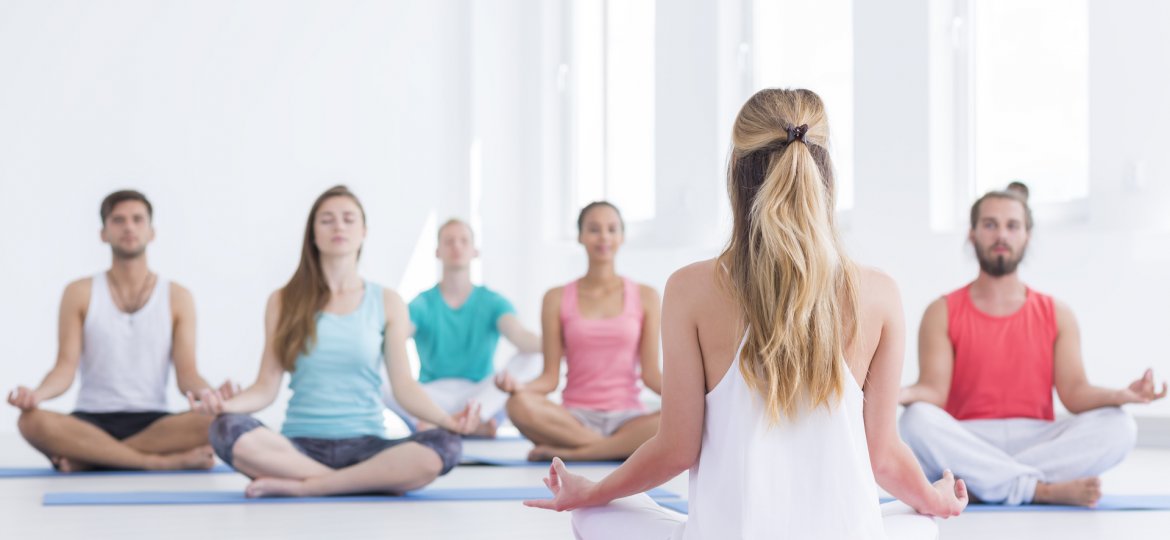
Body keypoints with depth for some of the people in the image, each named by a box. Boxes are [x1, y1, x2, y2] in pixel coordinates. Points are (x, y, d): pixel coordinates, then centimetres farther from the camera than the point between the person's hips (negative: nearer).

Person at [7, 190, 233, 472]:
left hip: (153, 423, 1)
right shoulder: (80, 293, 7)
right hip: (92, 421, 0)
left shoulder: (177, 297, 8)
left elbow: (186, 374, 0)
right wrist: (36, 394, -25)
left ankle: (87, 456, -25)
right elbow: (66, 367, -2)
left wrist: (212, 395, -24)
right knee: (33, 422, -34)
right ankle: (166, 462, -30)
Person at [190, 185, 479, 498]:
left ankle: (300, 485, -22)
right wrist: (226, 404, -17)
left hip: (365, 446, 1)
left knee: (444, 448, -31)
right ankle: (369, 481, -24)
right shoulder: (284, 302, 8)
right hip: (300, 446, 0)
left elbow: (404, 385, 4)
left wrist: (447, 419, -15)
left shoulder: (387, 304, 9)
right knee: (227, 430, -32)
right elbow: (267, 387, 4)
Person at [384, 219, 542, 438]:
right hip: (431, 400, 0)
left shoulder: (492, 303, 6)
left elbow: (519, 336, -13)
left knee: (532, 359, -23)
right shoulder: (421, 305, 5)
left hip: (483, 397, 1)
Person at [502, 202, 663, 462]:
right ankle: (622, 447, -24)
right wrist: (520, 387, -19)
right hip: (575, 418, -1)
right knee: (520, 406, -33)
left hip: (627, 417, 1)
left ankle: (569, 452, -23)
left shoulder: (644, 297, 8)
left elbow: (650, 373, 4)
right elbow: (551, 377, 3)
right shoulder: (557, 299, 7)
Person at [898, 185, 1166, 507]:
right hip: (967, 448, -2)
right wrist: (898, 394, -28)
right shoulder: (943, 314, 8)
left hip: (1038, 441, 2)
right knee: (916, 420, -34)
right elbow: (934, 391, -4)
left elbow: (1075, 392, 3)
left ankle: (978, 484, -29)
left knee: (1117, 426, -24)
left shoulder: (1057, 314, 14)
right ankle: (1045, 489, -31)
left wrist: (1119, 395, -20)